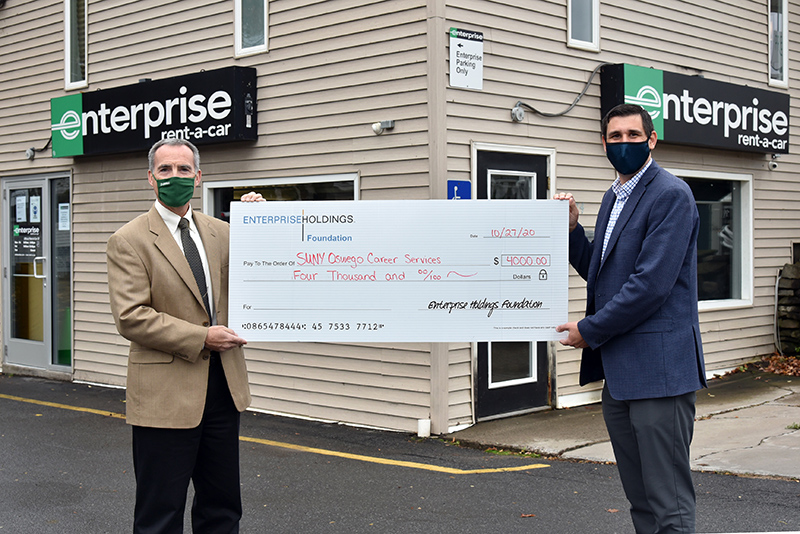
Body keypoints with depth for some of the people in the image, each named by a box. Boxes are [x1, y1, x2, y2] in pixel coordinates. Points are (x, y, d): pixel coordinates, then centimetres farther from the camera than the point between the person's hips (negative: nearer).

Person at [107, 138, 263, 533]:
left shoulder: (220, 232, 10)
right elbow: (130, 318, -14)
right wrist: (200, 338, -17)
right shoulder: (128, 241, -7)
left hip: (223, 385, 5)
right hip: (166, 393, -5)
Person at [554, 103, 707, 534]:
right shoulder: (613, 197, 17)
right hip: (618, 369, 9)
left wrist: (589, 330, -11)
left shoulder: (671, 195, -12)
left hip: (658, 366, -9)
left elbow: (652, 283, -19)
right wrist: (572, 228, 6)